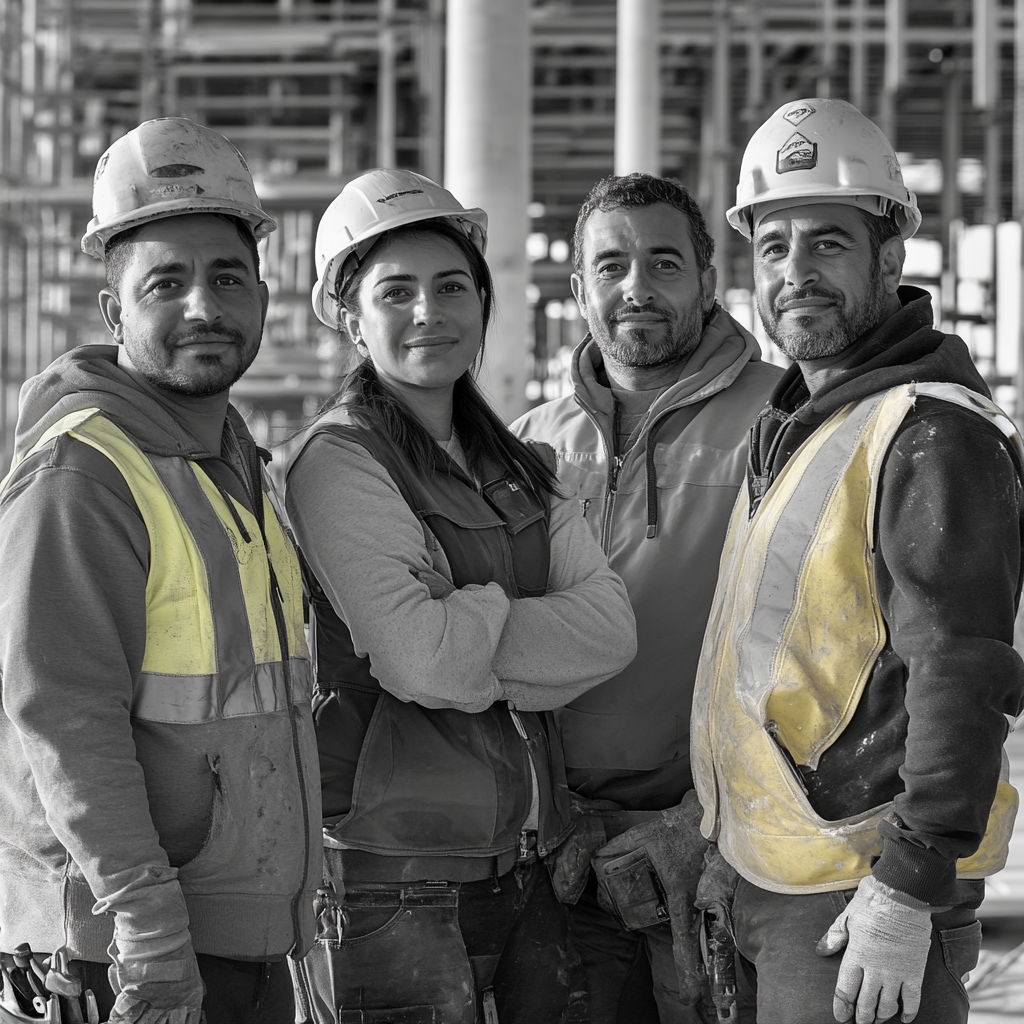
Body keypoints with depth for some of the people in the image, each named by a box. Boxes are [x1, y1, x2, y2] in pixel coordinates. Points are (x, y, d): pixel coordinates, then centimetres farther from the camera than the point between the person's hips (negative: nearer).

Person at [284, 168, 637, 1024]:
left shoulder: (514, 466, 13)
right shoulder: (339, 463, -9)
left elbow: (614, 630, -1)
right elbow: (421, 660, -20)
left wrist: (467, 627, -13)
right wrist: (523, 611, -3)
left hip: (531, 858, 7)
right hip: (396, 880, -7)